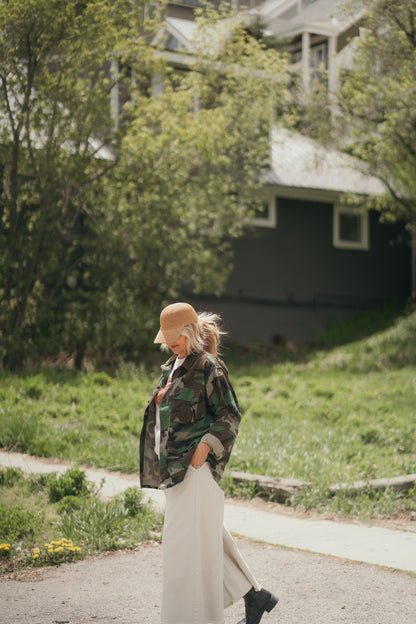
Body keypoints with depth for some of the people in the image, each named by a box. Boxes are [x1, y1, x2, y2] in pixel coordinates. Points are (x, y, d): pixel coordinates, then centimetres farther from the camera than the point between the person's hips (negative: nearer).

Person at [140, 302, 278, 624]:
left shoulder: (209, 367, -11)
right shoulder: (173, 366, 14)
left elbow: (230, 416, -13)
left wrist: (206, 444, -22)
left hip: (196, 465, -9)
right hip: (176, 465, 9)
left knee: (191, 540, -5)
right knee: (208, 537, 14)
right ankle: (254, 595, 23)